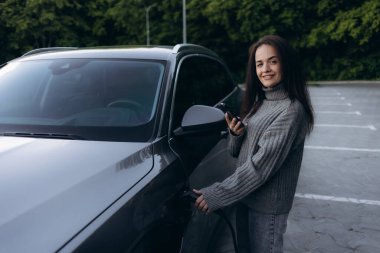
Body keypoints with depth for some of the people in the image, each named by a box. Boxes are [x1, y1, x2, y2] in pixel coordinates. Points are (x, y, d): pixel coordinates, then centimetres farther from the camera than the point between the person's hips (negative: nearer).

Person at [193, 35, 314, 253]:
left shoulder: (291, 109, -19)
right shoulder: (260, 102, 7)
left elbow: (262, 164, -25)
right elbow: (238, 152, 11)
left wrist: (217, 195, -23)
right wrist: (235, 134, -10)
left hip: (268, 204, -7)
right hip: (246, 197, 7)